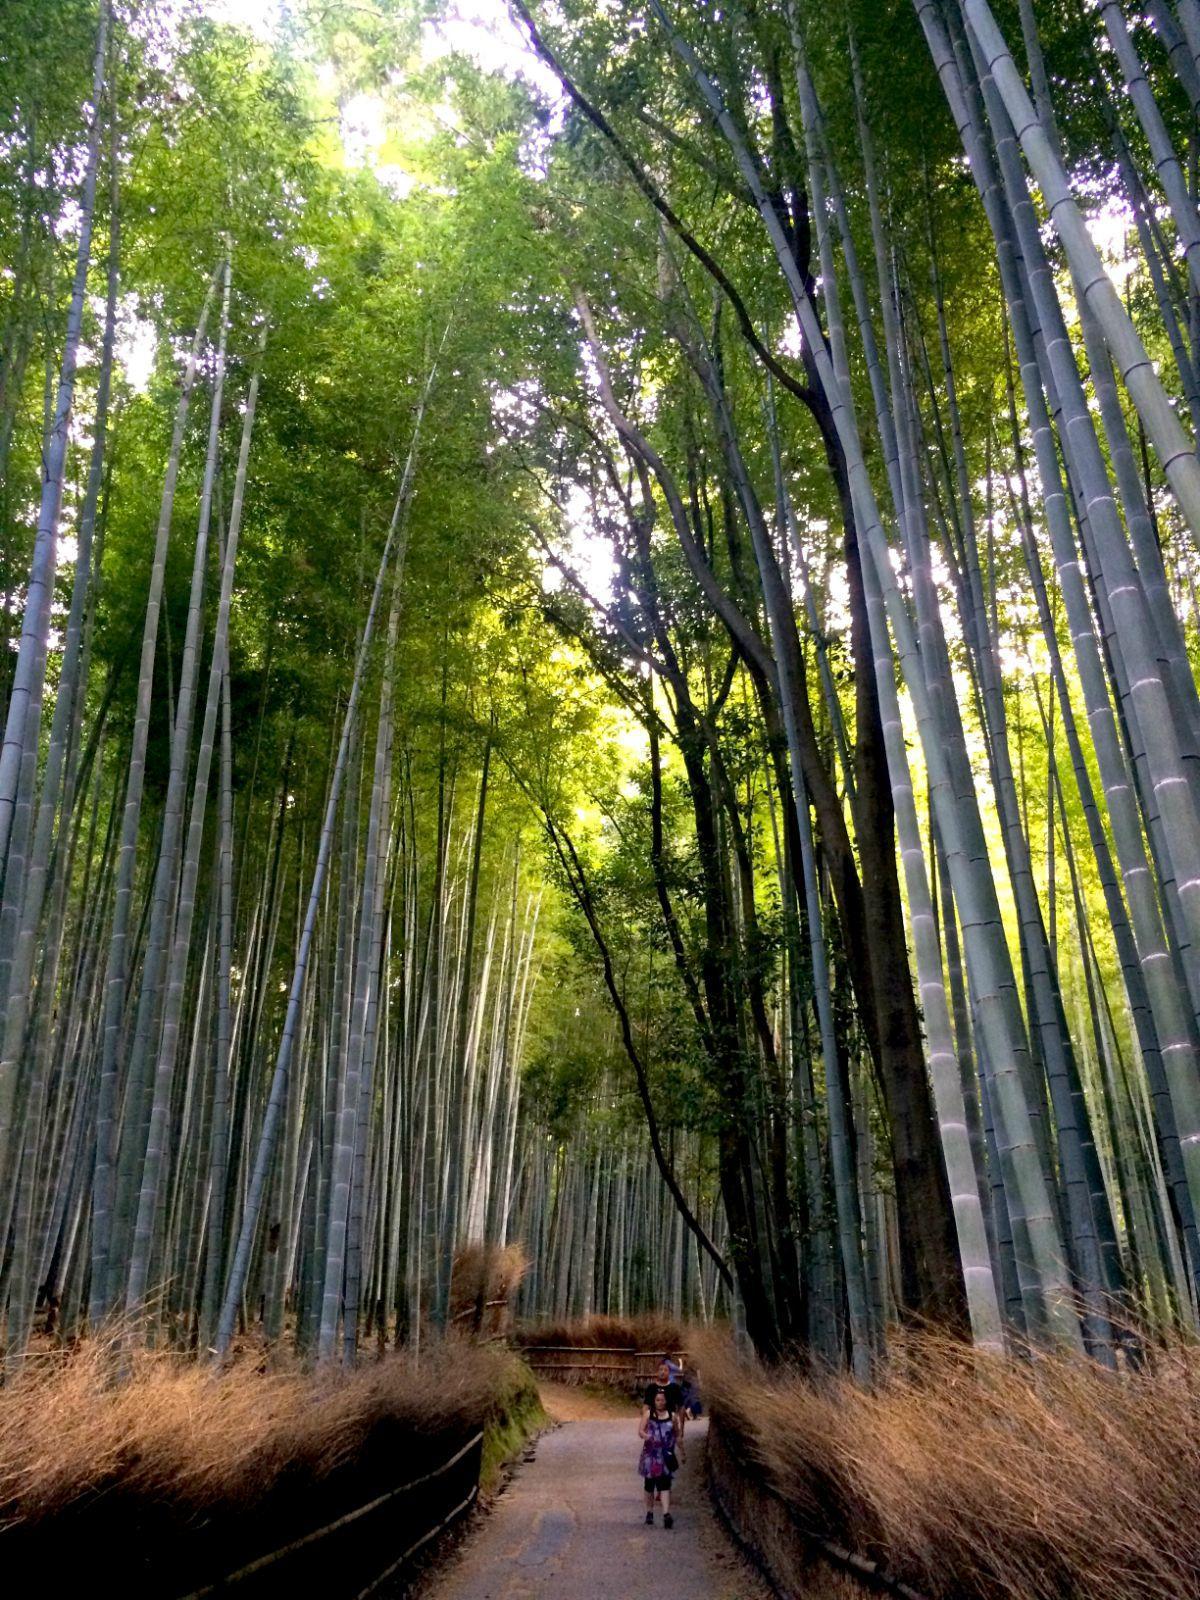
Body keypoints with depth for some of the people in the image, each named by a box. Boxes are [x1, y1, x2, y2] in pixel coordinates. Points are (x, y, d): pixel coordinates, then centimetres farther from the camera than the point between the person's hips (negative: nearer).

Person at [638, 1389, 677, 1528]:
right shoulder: (648, 1415, 2)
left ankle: (666, 1514, -18)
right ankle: (649, 1513, 26)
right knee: (649, 1485, 10)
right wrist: (646, 1436, -26)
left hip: (666, 1455, -1)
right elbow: (640, 1431, -5)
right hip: (650, 1454, 1)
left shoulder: (671, 1416, 5)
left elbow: (676, 1434, 15)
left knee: (665, 1485, -11)